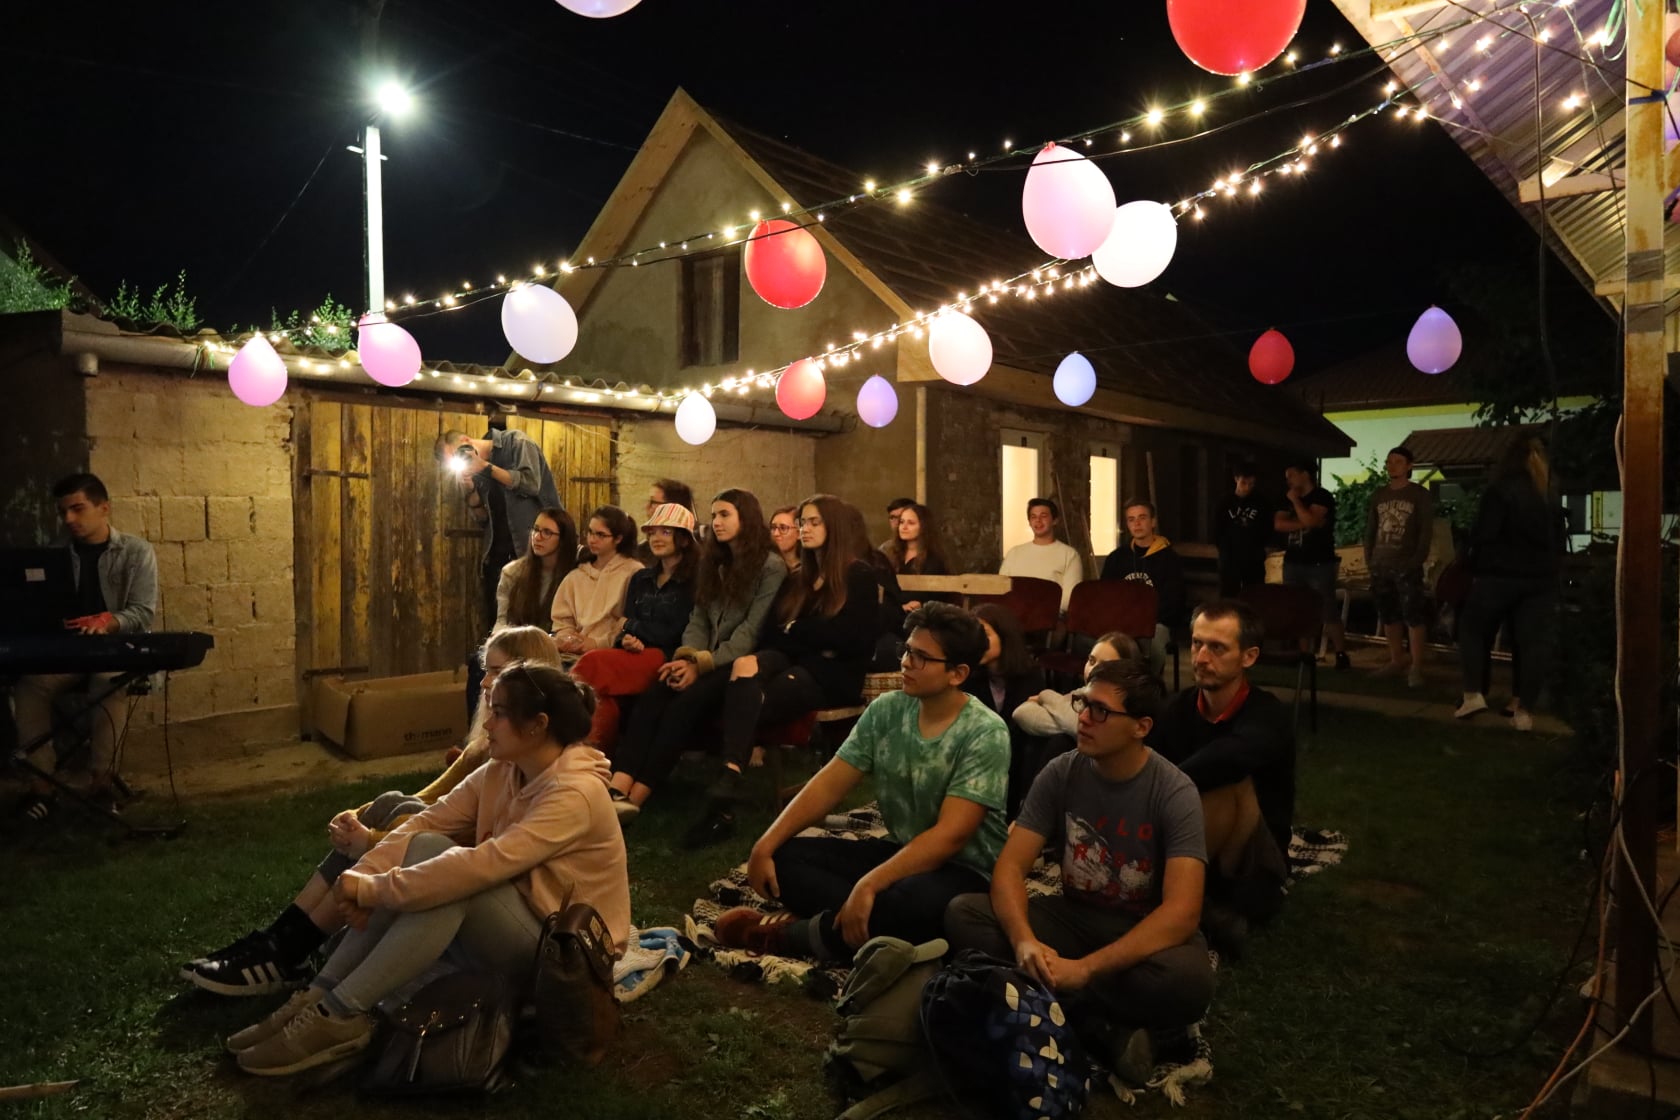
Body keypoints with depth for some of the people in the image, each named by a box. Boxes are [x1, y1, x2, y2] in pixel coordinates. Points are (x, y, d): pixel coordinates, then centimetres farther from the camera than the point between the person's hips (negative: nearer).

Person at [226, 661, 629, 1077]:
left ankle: (341, 1015, -20)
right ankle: (322, 996, -12)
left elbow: (479, 867, -33)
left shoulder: (575, 793, -26)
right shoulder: (501, 772, 0)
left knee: (449, 880, -29)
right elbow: (425, 823, -5)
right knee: (423, 850, -14)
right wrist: (363, 876, -22)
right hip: (509, 929, 8)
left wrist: (372, 889, -26)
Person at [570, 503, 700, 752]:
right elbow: (626, 626, 16)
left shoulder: (693, 581, 2)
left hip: (664, 658, -5)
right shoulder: (640, 579, 23)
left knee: (593, 663, -29)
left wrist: (635, 628, 3)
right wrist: (627, 640, -8)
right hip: (634, 655, 5)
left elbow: (675, 634, -5)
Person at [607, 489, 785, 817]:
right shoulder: (713, 563, 20)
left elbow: (751, 631, -11)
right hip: (707, 661, 6)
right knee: (652, 696, -24)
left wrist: (702, 664, -19)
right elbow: (698, 620, 12)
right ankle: (618, 788, -40)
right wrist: (686, 656, -8)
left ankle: (636, 798, -34)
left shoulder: (772, 567, -3)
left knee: (686, 702, -31)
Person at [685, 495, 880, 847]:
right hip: (792, 663, 5)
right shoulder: (797, 579, 24)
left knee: (745, 702, -32)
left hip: (833, 675, -5)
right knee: (747, 664, -33)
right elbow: (769, 635, 11)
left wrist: (794, 630, -1)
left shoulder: (859, 577, 5)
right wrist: (817, 640, -9)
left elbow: (857, 641, -8)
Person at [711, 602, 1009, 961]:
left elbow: (950, 835, -26)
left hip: (965, 873, -5)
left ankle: (795, 935, -18)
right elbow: (828, 785, -2)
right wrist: (765, 845, -13)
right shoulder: (885, 710, -2)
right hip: (899, 853, 6)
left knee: (915, 901, -40)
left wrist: (868, 886, -34)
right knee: (782, 856, -11)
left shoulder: (985, 734, -18)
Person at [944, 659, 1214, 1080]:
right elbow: (1011, 865, -12)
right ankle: (1104, 1028, -20)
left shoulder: (1175, 794, -18)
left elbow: (1181, 911, -28)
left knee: (1188, 981, -38)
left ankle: (1054, 1007, -15)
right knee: (962, 914, -20)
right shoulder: (1060, 774, -8)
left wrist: (1086, 968, -36)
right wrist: (1024, 939, -34)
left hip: (1147, 933, -4)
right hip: (1074, 915, 4)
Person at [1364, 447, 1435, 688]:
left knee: (1413, 616, -9)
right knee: (1389, 615, 9)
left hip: (1407, 566, -5)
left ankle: (1416, 667, -8)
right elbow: (1370, 530, 16)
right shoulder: (1378, 496, 14)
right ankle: (1397, 660, 18)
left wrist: (1417, 560, -12)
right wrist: (1369, 559, 7)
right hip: (1380, 566, 5)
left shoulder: (1420, 495, 0)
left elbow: (1427, 531, -4)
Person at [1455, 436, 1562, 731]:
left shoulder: (1501, 491, -9)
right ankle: (1524, 709, 7)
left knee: (1472, 628, 12)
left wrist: (1477, 569, -4)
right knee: (1532, 641, 6)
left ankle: (1473, 694, 3)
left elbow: (1483, 535, -14)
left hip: (1501, 574, -5)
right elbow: (1559, 541, 15)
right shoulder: (1551, 497, 10)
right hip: (1541, 578, 5)